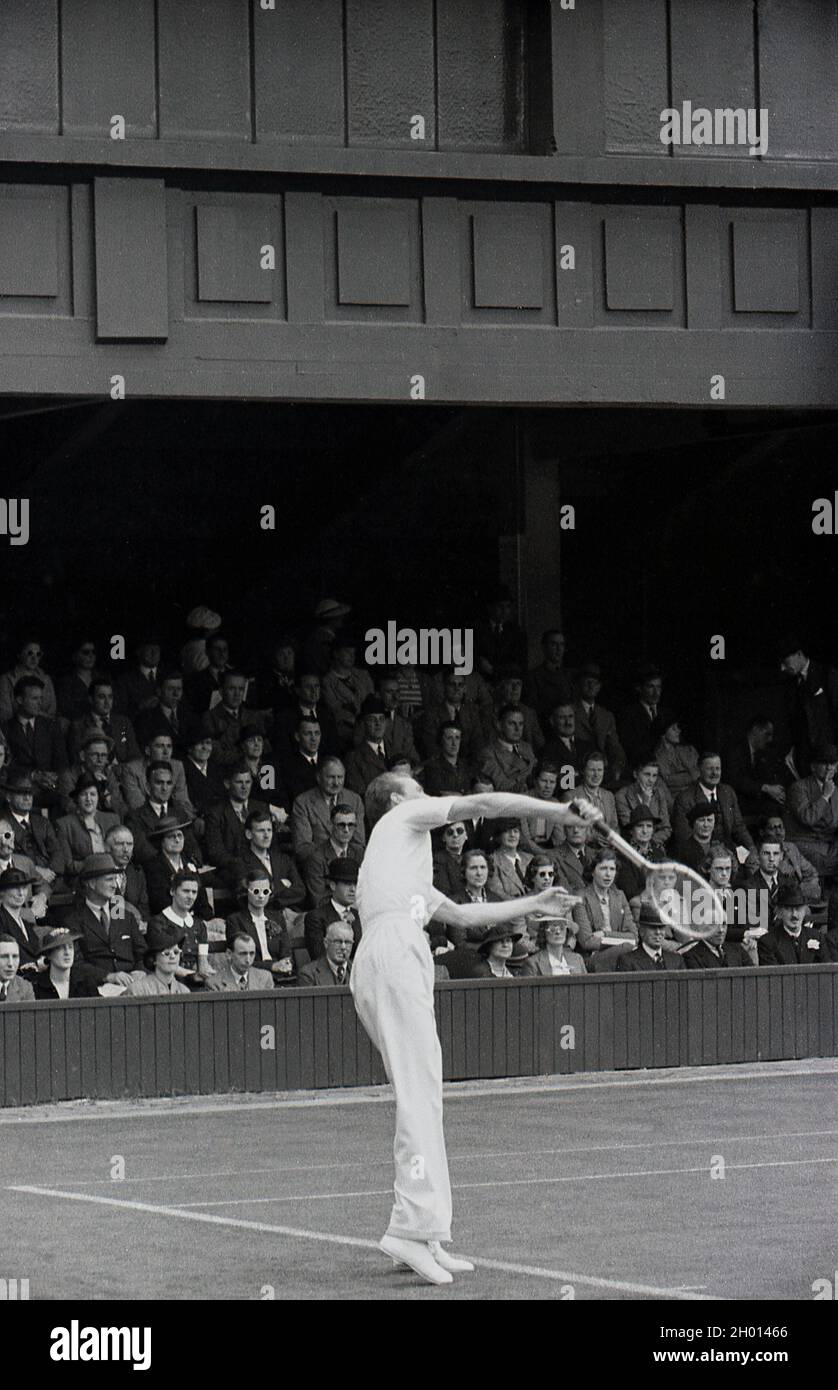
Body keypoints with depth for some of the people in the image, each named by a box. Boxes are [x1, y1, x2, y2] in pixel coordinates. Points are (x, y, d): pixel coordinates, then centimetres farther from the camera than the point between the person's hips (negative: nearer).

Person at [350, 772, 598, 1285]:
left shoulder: (397, 862, 37)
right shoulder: (404, 819, 14)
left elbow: (461, 913, 42)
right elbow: (484, 803, 5)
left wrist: (533, 904, 47)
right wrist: (563, 811, 9)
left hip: (371, 969, 9)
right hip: (395, 950, -9)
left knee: (422, 1098, 6)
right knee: (420, 1093, -17)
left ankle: (426, 1240, 1)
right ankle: (414, 1227, -28)